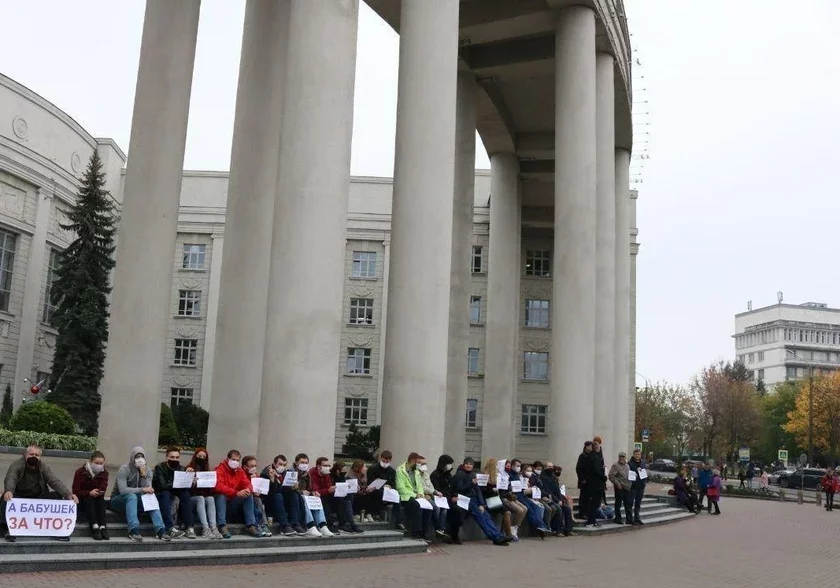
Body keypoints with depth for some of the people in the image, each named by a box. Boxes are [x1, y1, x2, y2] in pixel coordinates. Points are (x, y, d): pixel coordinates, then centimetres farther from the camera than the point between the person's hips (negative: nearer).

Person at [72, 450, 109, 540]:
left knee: (101, 498, -28)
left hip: (97, 499, 3)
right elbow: (75, 491, -16)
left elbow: (103, 489, -14)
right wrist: (89, 493, -32)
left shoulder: (104, 473, -3)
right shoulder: (80, 472, -11)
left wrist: (98, 492, -38)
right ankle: (94, 527, -46)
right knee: (90, 499, -32)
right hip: (82, 500, -2)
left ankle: (102, 526, -40)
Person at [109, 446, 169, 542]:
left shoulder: (148, 470, 0)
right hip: (118, 500, -5)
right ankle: (133, 530, -46)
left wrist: (143, 475, -24)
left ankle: (160, 530, -33)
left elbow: (148, 491, -13)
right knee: (132, 496, -36)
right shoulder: (124, 469, -15)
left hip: (136, 501, 5)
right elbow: (122, 490, -30)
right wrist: (142, 489, -36)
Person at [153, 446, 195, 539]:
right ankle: (171, 528, -46)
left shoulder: (181, 468, 3)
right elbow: (162, 486, -26)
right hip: (160, 495, -4)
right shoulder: (159, 467, -10)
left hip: (175, 494, 4)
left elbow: (187, 486, -10)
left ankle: (189, 527, -30)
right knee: (165, 494, -35)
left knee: (185, 494, -25)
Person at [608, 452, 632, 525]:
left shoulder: (627, 465, 17)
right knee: (618, 504, 2)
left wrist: (630, 483, 11)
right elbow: (611, 476, -13)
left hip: (627, 487, 7)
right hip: (619, 488, -7)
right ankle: (618, 519, 11)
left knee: (628, 504, 9)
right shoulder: (615, 465, -6)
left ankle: (629, 519, 14)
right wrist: (617, 483, -17)